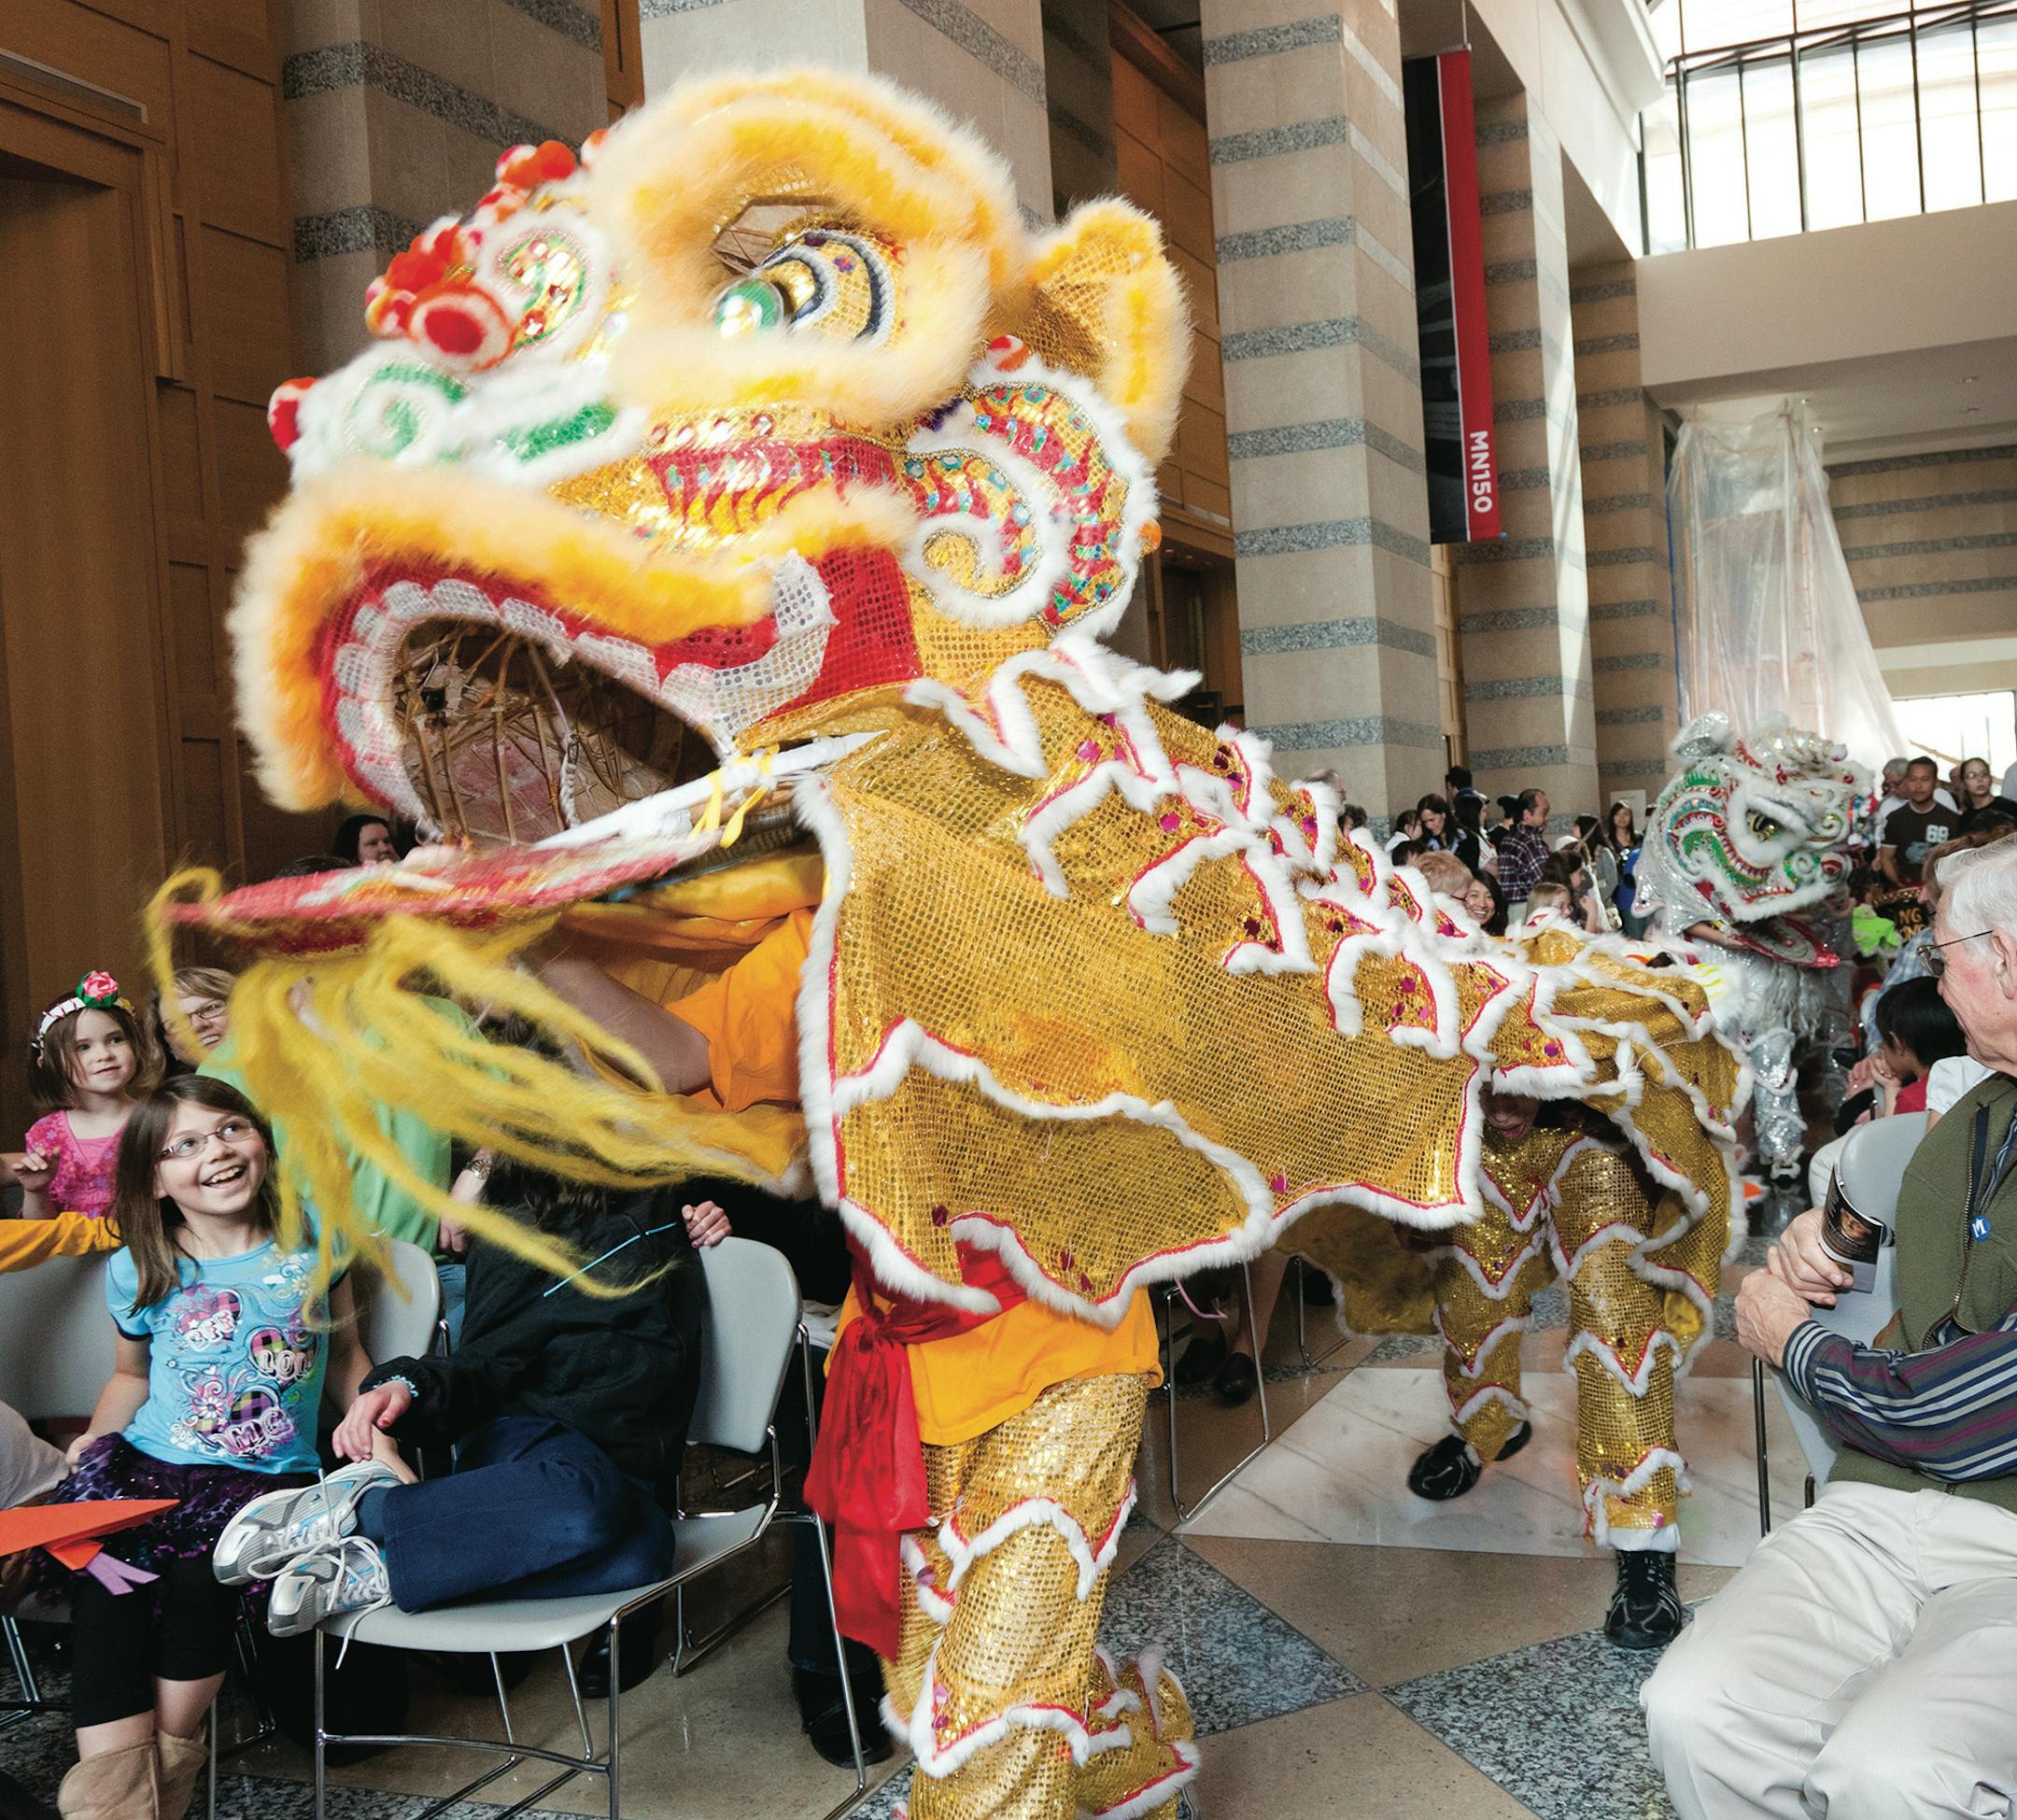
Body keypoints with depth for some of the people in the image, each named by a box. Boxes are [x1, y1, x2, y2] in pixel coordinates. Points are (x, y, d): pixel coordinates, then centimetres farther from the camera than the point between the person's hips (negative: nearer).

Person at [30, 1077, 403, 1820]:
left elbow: (345, 1354, 16)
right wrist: (100, 1432, 4)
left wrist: (381, 1450, 6)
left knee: (200, 1573, -27)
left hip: (270, 1480, -1)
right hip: (149, 1470, 1)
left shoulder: (314, 1243, 6)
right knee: (104, 1588, -25)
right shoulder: (137, 1273, 7)